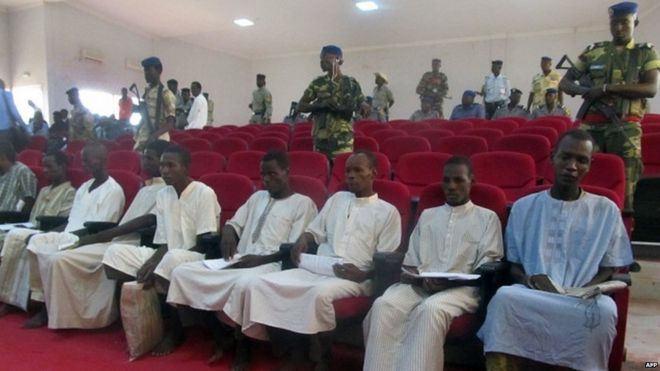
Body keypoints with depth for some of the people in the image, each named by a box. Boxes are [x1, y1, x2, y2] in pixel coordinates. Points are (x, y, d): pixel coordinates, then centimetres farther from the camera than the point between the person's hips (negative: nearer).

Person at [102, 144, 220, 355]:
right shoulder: (162, 195, 8)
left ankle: (173, 330, -14)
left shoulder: (204, 193, -12)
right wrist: (151, 262, -15)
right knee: (115, 252, -9)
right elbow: (163, 243, 7)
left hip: (197, 258, -6)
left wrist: (157, 265, -20)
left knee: (173, 258, -39)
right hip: (167, 256, 7)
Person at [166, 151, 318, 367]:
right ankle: (219, 338, -2)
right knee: (182, 272, -10)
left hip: (271, 264, -7)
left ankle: (242, 350, -14)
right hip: (239, 261, 7)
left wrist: (261, 258, -18)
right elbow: (234, 222, 24)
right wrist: (228, 234, 0)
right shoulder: (257, 197, 24)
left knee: (244, 284, -40)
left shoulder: (303, 203, 2)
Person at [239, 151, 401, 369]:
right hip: (316, 269, 5)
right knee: (260, 285, -13)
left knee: (320, 294, -38)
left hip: (355, 278, -5)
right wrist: (302, 241, 0)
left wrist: (363, 274, -17)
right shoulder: (337, 199, 20)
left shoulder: (387, 212, 6)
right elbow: (315, 231, 23)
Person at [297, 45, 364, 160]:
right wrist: (321, 104, -12)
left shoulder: (351, 83, 2)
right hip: (320, 139, 3)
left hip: (343, 140, -2)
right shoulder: (317, 83, 9)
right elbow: (300, 106, 7)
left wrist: (339, 107, -16)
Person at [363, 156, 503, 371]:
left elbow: (488, 267, 3)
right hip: (419, 285, 3)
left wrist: (451, 281, -14)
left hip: (461, 288, -3)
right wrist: (413, 275, -6)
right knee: (383, 305, -28)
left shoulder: (487, 218, 14)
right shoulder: (427, 215, 25)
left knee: (431, 309, -36)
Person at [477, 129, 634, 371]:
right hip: (531, 296, 0)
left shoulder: (607, 210, 10)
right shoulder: (524, 207, 10)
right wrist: (529, 279, -11)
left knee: (604, 310, -34)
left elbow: (608, 269, 9)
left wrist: (584, 291, -11)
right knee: (504, 297, -34)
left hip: (582, 300, 1)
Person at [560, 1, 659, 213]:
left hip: (625, 125, -1)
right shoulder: (594, 51, 13)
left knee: (625, 178, -5)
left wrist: (607, 88, -14)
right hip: (592, 122, 1)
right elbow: (565, 83, 13)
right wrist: (584, 90, -10)